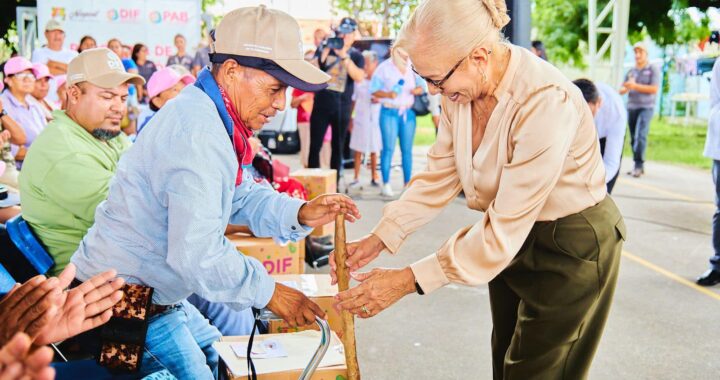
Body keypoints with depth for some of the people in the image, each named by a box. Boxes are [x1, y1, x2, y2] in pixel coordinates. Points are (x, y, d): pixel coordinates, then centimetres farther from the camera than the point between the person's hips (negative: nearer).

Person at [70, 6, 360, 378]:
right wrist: (268, 292, -18)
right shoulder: (197, 135, -29)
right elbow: (197, 254, -30)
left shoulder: (210, 115, 5)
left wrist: (298, 214, -6)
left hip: (154, 293, 10)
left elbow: (242, 195, 11)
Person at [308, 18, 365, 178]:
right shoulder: (324, 50, 6)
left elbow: (359, 77, -14)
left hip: (342, 107, 0)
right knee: (315, 146, -3)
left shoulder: (356, 55, 4)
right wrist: (324, 53, -16)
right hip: (321, 104, 0)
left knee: (338, 147, 8)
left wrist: (344, 56, -24)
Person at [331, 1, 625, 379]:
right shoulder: (462, 88, -10)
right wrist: (378, 238, -13)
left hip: (572, 247, -7)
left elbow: (504, 229, -32)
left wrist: (408, 280, -30)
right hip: (514, 238, 7)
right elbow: (439, 176, -2)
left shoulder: (546, 103, -33)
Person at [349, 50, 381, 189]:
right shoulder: (359, 80, 5)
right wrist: (350, 117, 6)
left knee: (374, 150, 5)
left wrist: (379, 99, -12)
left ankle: (374, 178, 14)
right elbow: (354, 100, 10)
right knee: (358, 150, -1)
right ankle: (356, 179, 3)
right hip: (360, 118, 1)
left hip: (375, 118, 0)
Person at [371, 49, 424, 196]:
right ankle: (386, 184, -6)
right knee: (388, 149, -9)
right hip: (389, 112, -3)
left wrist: (416, 90, -7)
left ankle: (407, 183, 8)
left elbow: (422, 86, 15)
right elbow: (374, 90, -1)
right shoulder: (384, 67, 1)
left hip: (408, 113, 4)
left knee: (407, 150, 3)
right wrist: (388, 94, -18)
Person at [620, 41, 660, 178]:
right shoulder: (631, 71, 16)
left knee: (640, 136, -18)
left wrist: (635, 86, -15)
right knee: (633, 138, 3)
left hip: (646, 107, -5)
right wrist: (625, 88, -10)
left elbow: (654, 89, -8)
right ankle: (638, 166, 10)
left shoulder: (653, 69, 2)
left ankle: (639, 164, -16)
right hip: (631, 107, 5)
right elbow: (622, 90, 14)